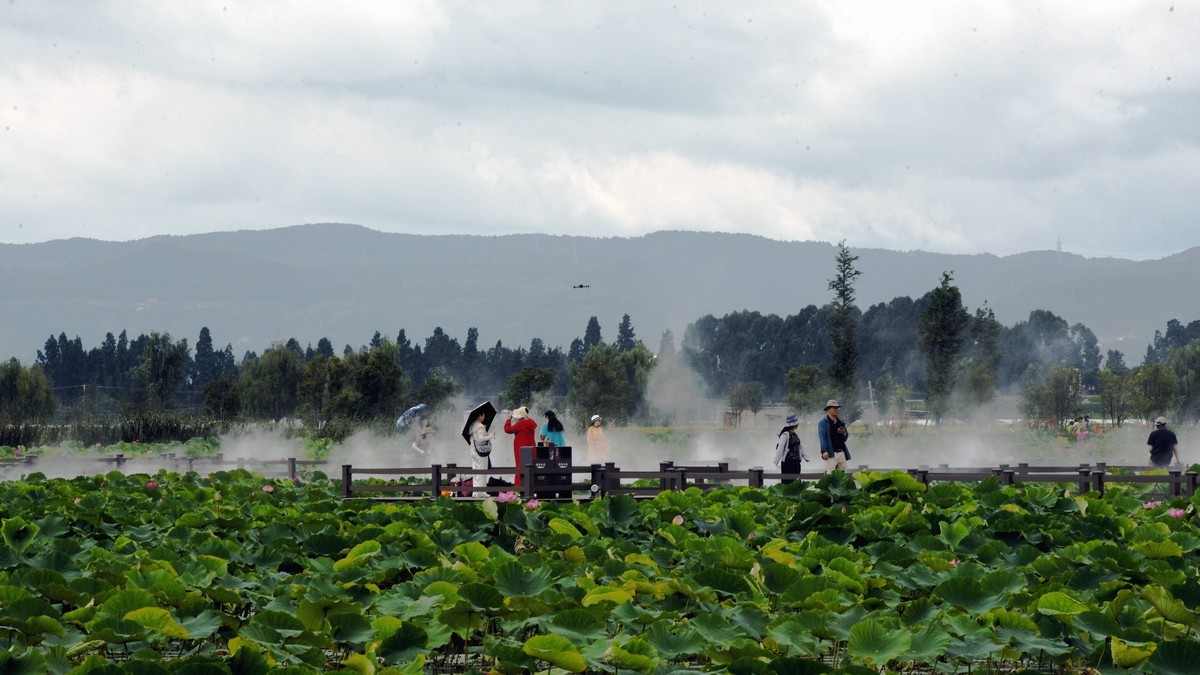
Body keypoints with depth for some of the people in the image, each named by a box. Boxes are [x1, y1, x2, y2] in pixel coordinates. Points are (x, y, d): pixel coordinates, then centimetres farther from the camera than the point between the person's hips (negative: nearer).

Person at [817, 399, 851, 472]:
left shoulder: (840, 422, 18)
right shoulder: (823, 423, -1)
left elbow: (845, 438, 24)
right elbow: (822, 437, -9)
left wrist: (844, 433, 0)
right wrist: (824, 451, -20)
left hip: (841, 453, 6)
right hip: (831, 454, -6)